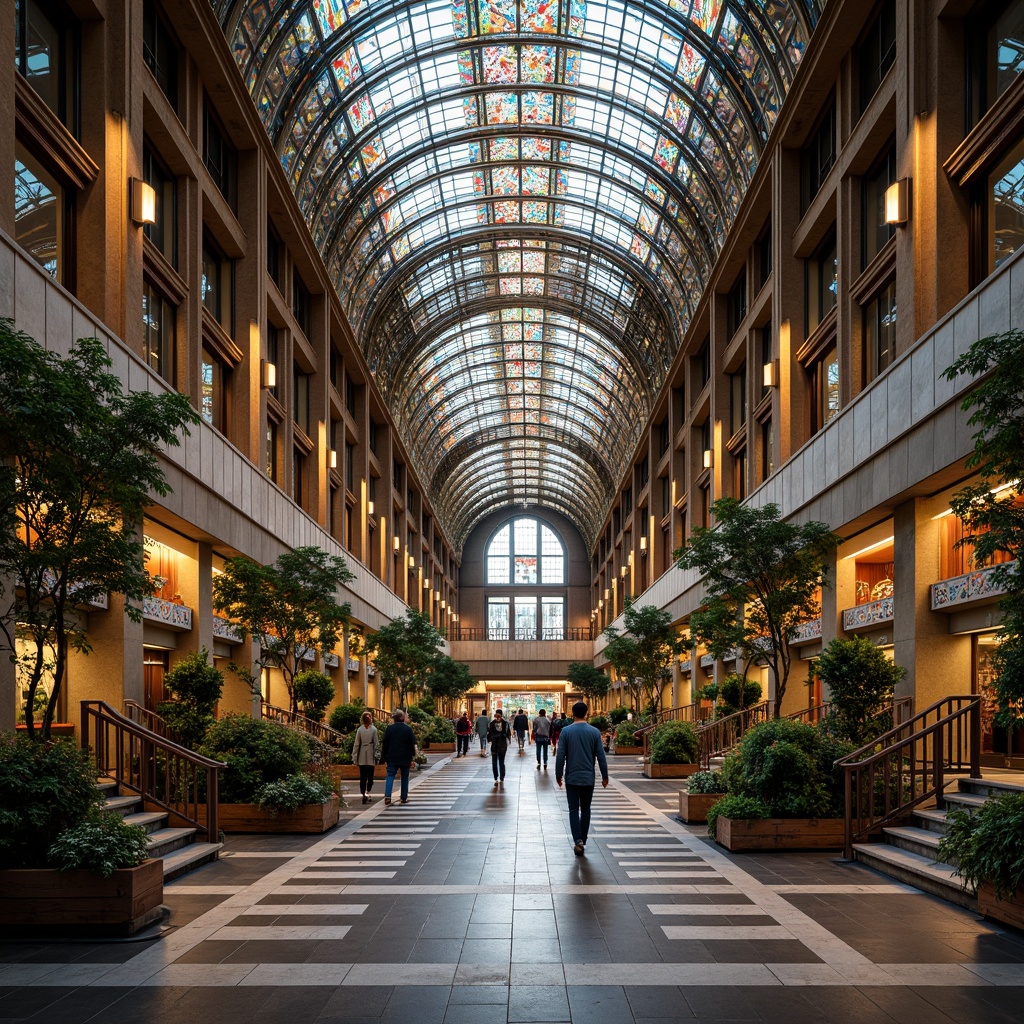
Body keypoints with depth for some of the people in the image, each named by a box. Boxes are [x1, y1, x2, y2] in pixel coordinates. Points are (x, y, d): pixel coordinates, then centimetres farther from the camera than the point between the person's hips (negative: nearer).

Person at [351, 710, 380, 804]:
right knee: (370, 776, 8)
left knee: (363, 776, 5)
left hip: (362, 757, 1)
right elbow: (377, 743, -5)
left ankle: (363, 794, -3)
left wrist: (354, 756, 5)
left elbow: (356, 744, -1)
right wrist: (377, 754, 3)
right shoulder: (373, 729, -6)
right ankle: (367, 792, -5)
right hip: (370, 756, -1)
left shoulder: (359, 730, -3)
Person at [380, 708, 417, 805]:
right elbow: (412, 744, 0)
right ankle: (404, 798, 13)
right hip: (405, 758, 0)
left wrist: (384, 757, 8)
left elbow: (385, 744, 0)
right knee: (404, 777, 10)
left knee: (390, 776, 2)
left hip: (392, 757, 0)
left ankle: (387, 795, -16)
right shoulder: (408, 728, -3)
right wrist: (412, 756, 8)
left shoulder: (389, 728, -3)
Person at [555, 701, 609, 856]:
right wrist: (605, 776, 8)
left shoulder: (566, 731, -7)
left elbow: (560, 756, -6)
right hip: (588, 778, 1)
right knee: (585, 809, 15)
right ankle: (582, 840, 18)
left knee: (573, 810, 2)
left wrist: (558, 775, 5)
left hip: (572, 778, -1)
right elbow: (601, 756, -2)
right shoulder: (594, 732, -4)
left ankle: (578, 840, -14)